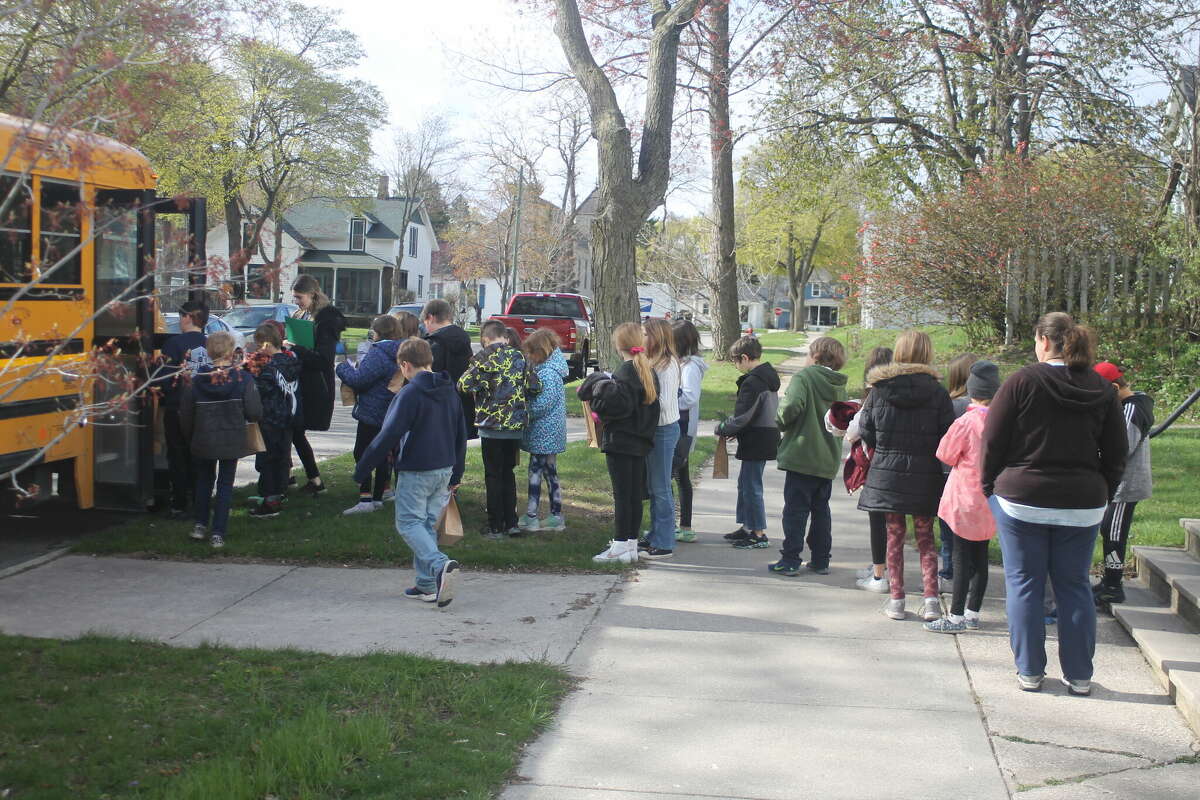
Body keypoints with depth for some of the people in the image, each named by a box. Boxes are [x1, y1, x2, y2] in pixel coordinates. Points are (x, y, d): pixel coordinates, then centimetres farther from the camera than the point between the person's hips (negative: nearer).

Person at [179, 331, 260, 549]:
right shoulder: (243, 378, -11)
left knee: (204, 480, 22)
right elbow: (254, 412, -13)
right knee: (225, 484, 7)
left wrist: (190, 436, 17)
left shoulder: (198, 379, -6)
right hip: (232, 441, -1)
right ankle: (218, 533, 4)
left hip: (204, 441, 1)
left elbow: (186, 413, 0)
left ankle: (201, 524, 23)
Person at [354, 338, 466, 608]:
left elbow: (388, 436, -16)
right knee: (428, 523, 14)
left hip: (416, 472, -7)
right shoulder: (450, 391, 9)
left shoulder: (409, 394, -14)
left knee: (409, 523, 1)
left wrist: (362, 469, -8)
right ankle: (427, 585, 13)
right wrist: (456, 475, 24)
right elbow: (461, 435, 16)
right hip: (444, 470, 7)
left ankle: (440, 564, -22)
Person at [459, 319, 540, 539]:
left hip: (492, 424, -4)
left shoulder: (483, 357, -9)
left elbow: (465, 385, -15)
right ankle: (511, 523, 16)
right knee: (508, 473, 16)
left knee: (494, 476, 3)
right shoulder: (519, 357, 4)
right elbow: (533, 387, 3)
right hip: (516, 425, 4)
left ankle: (496, 527, 5)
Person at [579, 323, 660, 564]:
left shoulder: (625, 371, -15)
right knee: (635, 494, 11)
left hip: (620, 442, -8)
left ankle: (620, 547, 0)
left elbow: (619, 403, -27)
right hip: (641, 442, 8)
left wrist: (600, 383, -14)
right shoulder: (648, 371, 11)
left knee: (622, 494, -4)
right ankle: (631, 545, 18)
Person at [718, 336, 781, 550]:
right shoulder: (769, 376, 11)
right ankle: (746, 528, 27)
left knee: (751, 486, -2)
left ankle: (759, 534, 3)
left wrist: (722, 429, -4)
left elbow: (742, 418, -21)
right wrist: (734, 430, 15)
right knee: (745, 483, 19)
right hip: (766, 440, 10)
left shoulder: (752, 382, -20)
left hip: (755, 442, -10)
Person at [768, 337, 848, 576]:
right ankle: (821, 560, 17)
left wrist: (780, 422, -8)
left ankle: (790, 560, -1)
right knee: (821, 509, 15)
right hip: (829, 458, 6)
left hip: (802, 456, -6)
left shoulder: (804, 377, -9)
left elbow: (792, 405, -25)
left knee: (795, 509, -1)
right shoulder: (840, 387, 11)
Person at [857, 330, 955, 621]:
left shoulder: (880, 389, -4)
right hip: (925, 475, 0)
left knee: (894, 536, 10)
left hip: (887, 473, 0)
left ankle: (896, 598, 11)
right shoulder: (937, 392, -7)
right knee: (925, 537, 11)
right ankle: (931, 599, 2)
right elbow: (948, 437, -5)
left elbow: (867, 432, 2)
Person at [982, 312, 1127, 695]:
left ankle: (1029, 671, 11)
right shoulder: (1102, 390, 3)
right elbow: (1117, 452, 7)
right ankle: (1079, 675, 15)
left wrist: (989, 485, 7)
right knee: (1075, 586, 11)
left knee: (1024, 584, 6)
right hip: (1082, 505, 3)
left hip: (1022, 500, -3)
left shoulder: (1023, 381, -8)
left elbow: (993, 441, -5)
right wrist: (1103, 494, 17)